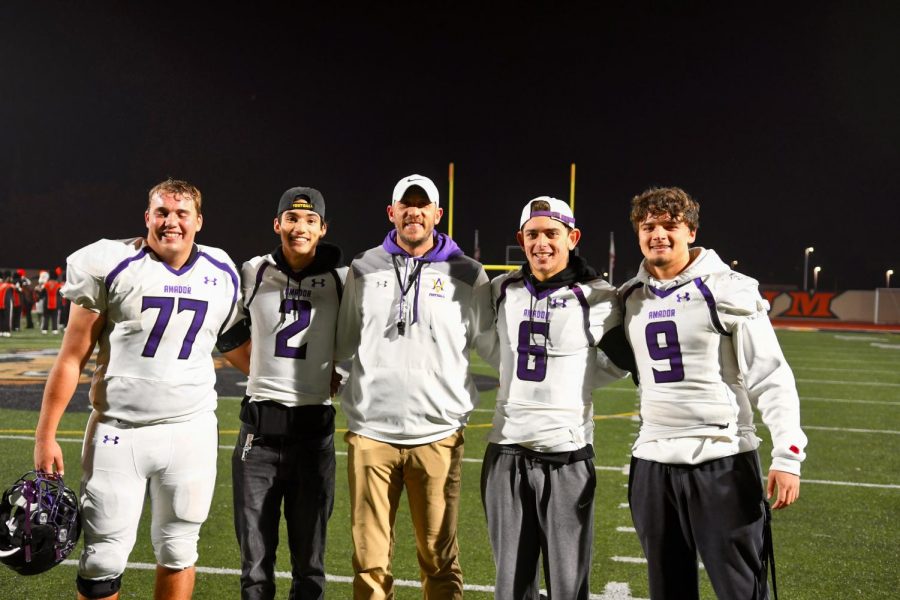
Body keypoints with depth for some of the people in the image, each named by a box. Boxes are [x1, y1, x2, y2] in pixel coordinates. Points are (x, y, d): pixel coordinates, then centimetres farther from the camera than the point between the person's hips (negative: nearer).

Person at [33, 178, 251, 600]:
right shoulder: (111, 265, -7)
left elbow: (238, 348, 18)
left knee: (178, 551, 11)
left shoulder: (221, 276, 4)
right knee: (104, 558, 2)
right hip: (118, 431, -3)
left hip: (190, 432, 3)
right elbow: (72, 357, -4)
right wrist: (45, 434, -6)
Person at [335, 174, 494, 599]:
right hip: (371, 431, 1)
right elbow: (343, 342, 18)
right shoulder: (364, 269, 11)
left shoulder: (466, 274, 6)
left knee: (440, 557, 5)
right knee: (370, 559, 5)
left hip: (438, 434, -1)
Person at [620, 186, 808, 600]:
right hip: (652, 463, 5)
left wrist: (787, 454, -14)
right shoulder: (630, 298, 10)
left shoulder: (727, 290, -7)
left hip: (722, 461, -5)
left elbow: (770, 377, -9)